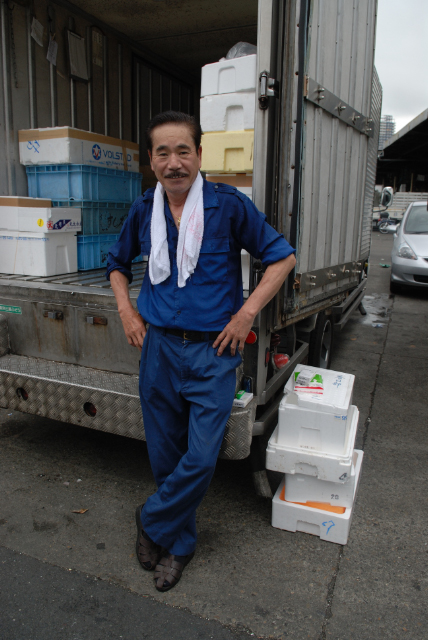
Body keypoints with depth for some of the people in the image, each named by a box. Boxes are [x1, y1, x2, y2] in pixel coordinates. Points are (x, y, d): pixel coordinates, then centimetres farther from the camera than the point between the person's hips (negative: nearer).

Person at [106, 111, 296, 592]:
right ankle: (178, 545, 35)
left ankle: (153, 522, 26)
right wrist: (126, 310, 7)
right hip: (159, 346, 3)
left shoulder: (229, 205, -7)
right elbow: (117, 263, 21)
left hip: (213, 352, -3)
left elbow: (282, 257, 0)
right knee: (164, 455, 12)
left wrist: (247, 312, -7)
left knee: (201, 458, -3)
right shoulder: (143, 211, 3)